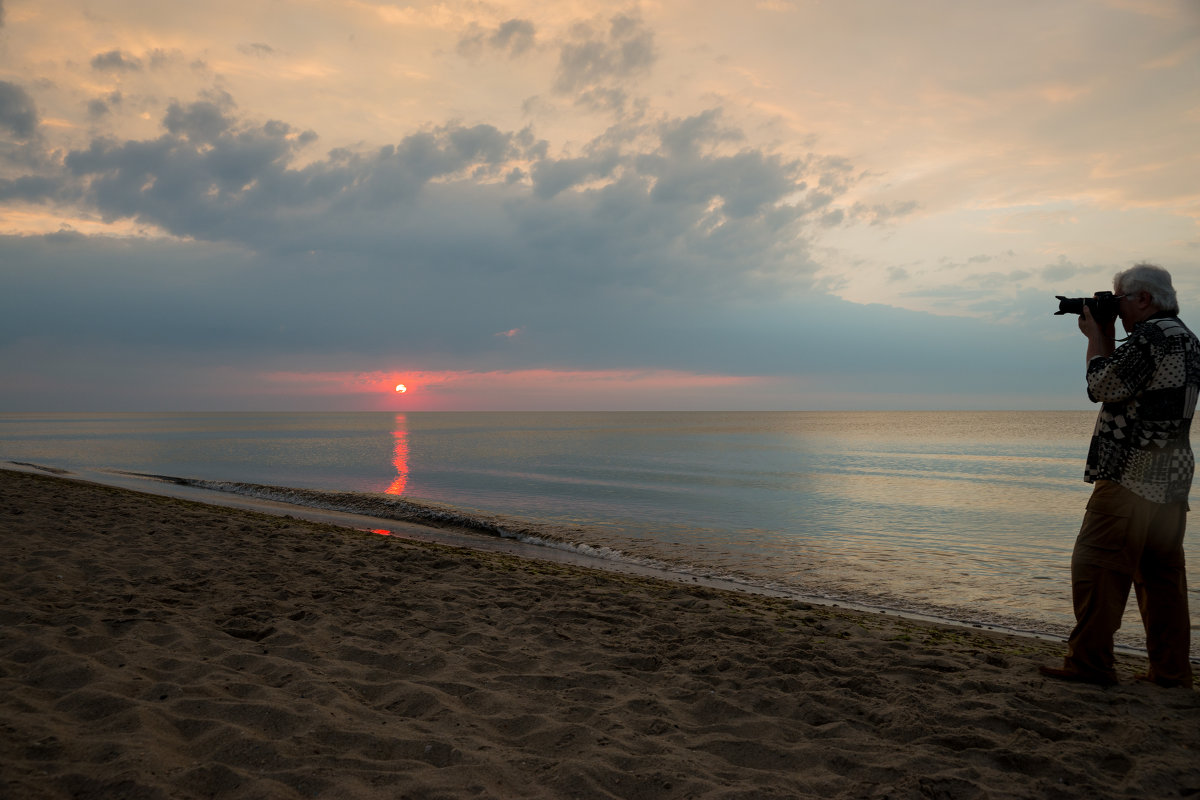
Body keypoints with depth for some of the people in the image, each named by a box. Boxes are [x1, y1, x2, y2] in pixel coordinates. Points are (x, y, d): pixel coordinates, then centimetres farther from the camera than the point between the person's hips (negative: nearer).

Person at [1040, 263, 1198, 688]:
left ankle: (1088, 663, -2)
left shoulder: (1152, 334, -13)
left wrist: (1096, 335, -1)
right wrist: (1104, 337, 16)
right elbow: (1124, 382, 23)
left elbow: (1103, 387, -13)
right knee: (1162, 575, 12)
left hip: (1132, 477, -10)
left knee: (1095, 566, -5)